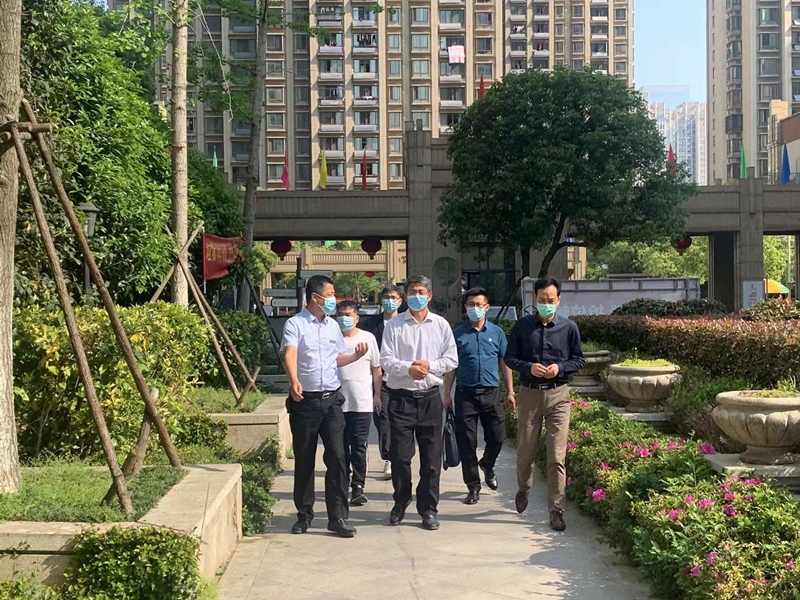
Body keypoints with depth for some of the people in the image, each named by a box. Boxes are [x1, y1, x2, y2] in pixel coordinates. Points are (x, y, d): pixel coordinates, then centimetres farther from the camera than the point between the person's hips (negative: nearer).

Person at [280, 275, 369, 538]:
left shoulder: (333, 326, 14)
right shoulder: (295, 324, -5)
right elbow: (290, 354, -21)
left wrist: (356, 356, 3)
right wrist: (294, 381, -39)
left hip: (332, 399, 4)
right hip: (305, 400, -4)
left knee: (337, 457, -4)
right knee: (304, 459, 6)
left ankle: (338, 517, 1)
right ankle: (304, 515, 19)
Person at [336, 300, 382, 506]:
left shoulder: (367, 338, 4)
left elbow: (377, 369, 9)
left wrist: (377, 395, 5)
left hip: (362, 402, -1)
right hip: (337, 402, 1)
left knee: (359, 446, -1)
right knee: (341, 447, 10)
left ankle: (358, 487, 3)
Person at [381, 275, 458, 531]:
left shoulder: (441, 325, 6)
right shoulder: (394, 325, 1)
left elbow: (452, 359, 5)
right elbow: (385, 359, -4)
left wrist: (430, 365, -11)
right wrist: (408, 368, -19)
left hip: (430, 397, 1)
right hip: (401, 397, -1)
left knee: (431, 457, 5)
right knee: (400, 455, 3)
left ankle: (428, 509, 15)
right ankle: (401, 503, 23)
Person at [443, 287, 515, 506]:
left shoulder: (496, 333, 7)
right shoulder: (458, 335, 4)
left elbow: (504, 363, 11)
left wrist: (510, 392, 7)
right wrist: (447, 395, 1)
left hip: (491, 393, 1)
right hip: (465, 394, -1)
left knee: (497, 438, 3)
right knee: (467, 443, 0)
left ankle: (487, 466, 36)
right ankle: (473, 486, 12)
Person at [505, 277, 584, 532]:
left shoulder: (569, 328, 1)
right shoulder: (522, 326, 1)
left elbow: (578, 360, 7)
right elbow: (510, 358, 4)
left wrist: (560, 367, -12)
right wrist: (529, 367, -14)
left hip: (558, 395, -1)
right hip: (529, 394, 1)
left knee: (557, 456, -4)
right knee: (525, 451, 11)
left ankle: (556, 510, 3)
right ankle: (523, 489, 40)